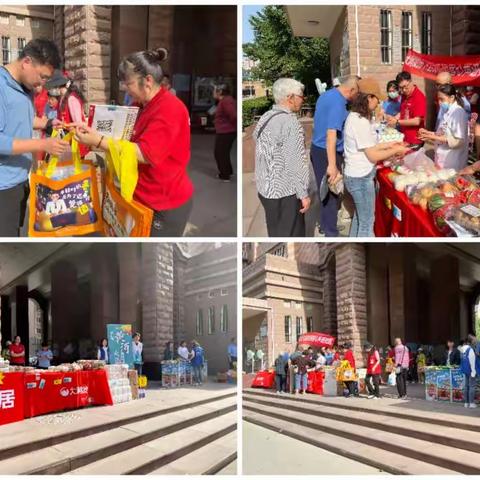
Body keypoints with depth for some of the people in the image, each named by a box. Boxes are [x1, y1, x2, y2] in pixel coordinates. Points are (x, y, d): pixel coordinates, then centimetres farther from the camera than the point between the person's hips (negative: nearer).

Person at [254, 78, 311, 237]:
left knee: (275, 233, 19)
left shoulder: (264, 118, 7)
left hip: (265, 188, 8)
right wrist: (303, 194, -15)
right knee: (290, 235, 3)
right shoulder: (290, 122, -19)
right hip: (285, 193, -8)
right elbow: (296, 163, -21)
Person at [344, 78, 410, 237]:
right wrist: (396, 150, -7)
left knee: (359, 216, 23)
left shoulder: (354, 116, 7)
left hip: (357, 175, 10)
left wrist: (388, 145, 12)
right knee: (367, 221, 3)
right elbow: (373, 156, -20)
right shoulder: (360, 122, -24)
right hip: (361, 177, -10)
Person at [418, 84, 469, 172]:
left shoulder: (459, 113, -16)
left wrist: (434, 137, -21)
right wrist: (428, 133, 3)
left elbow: (458, 141, -21)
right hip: (443, 159, 8)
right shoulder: (448, 112, 12)